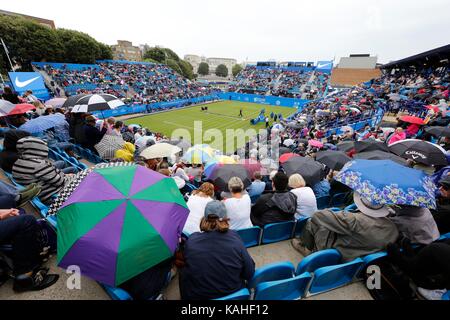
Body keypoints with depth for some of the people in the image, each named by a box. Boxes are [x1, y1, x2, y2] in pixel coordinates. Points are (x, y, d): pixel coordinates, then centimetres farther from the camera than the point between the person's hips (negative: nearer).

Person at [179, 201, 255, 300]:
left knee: (182, 271, 24)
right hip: (233, 294, 1)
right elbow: (249, 274, -11)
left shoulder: (191, 240, -20)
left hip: (196, 296, 0)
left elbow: (186, 264, 1)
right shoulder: (234, 238, -22)